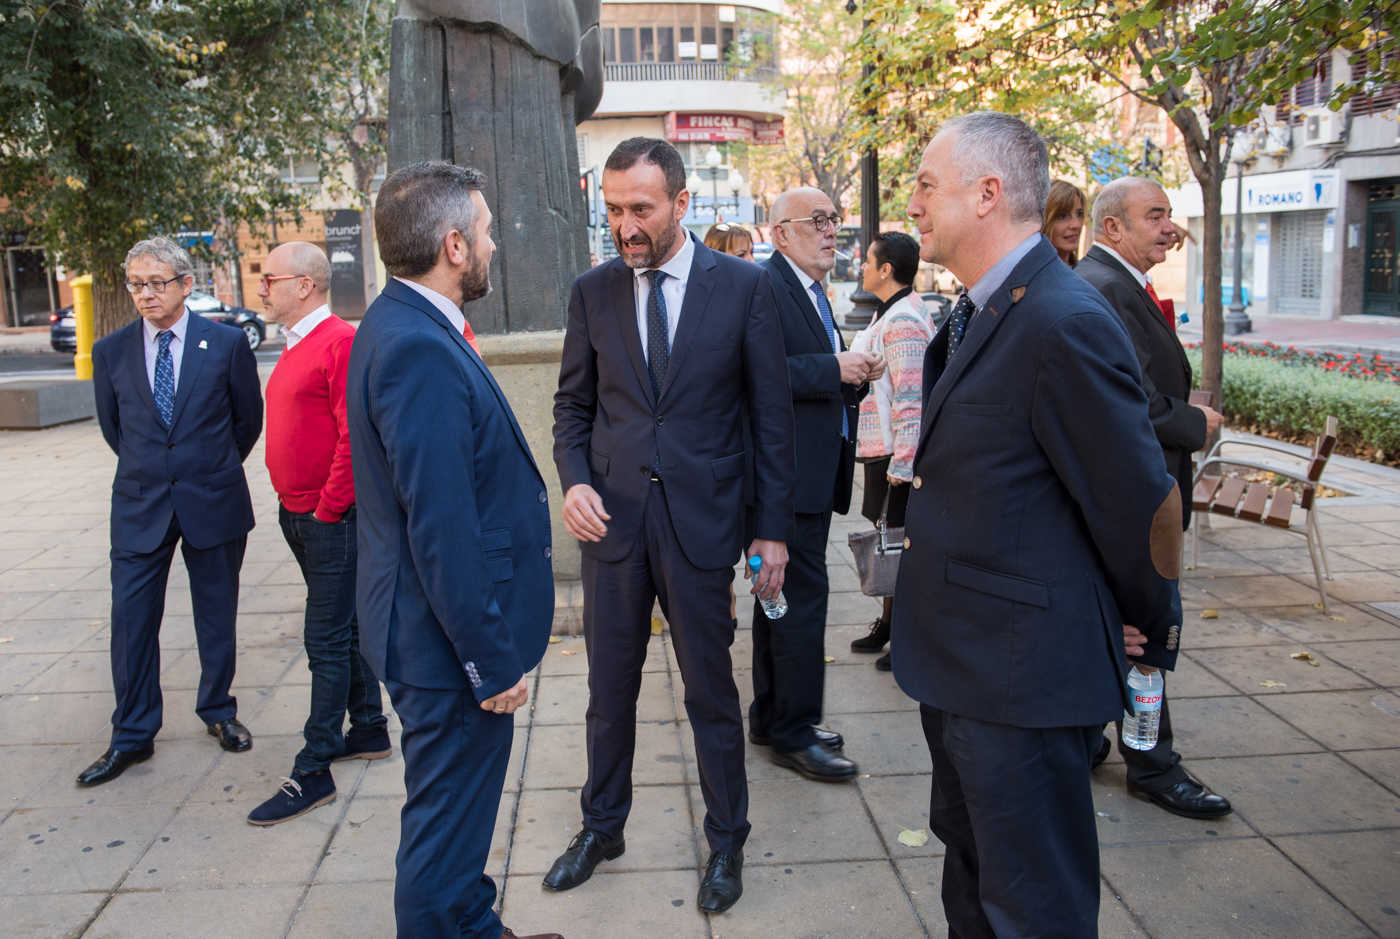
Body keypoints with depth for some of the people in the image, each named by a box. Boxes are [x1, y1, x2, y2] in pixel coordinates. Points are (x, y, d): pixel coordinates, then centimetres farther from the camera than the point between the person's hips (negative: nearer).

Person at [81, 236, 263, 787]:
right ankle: (132, 737, 15)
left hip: (213, 503, -1)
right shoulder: (110, 352, 2)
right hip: (139, 508, 1)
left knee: (217, 617, 11)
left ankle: (219, 711, 29)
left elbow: (248, 417, 6)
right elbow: (112, 427, 15)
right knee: (131, 621, 2)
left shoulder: (226, 343, -4)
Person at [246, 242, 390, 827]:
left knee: (328, 641, -3)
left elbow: (355, 434, -21)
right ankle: (369, 731, 31)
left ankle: (313, 773, 3)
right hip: (298, 514, 9)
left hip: (332, 519, -9)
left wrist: (327, 509, -17)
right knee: (343, 630, 17)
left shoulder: (341, 343, -16)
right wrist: (290, 503, 14)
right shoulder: (295, 347, 14)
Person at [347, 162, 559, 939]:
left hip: (444, 632, 11)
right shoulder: (420, 351, -25)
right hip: (450, 641, -11)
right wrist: (491, 661, -20)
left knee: (456, 809, 26)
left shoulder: (403, 326, 7)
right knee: (447, 823, 7)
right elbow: (441, 530, -26)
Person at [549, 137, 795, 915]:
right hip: (611, 521, 3)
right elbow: (573, 404, 11)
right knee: (610, 689, 15)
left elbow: (772, 415, -2)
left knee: (711, 692, 10)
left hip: (701, 523, -2)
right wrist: (575, 480, -7)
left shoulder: (745, 286, -4)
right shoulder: (593, 292, 3)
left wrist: (774, 529, -4)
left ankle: (727, 842, 30)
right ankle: (602, 827, 37)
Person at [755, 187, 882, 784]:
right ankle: (792, 731, 8)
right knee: (803, 595, -5)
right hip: (789, 471, -10)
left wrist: (857, 376, 4)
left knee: (783, 593, 17)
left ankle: (771, 716, 29)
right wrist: (834, 369, -23)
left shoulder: (813, 292, 19)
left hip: (813, 472, 10)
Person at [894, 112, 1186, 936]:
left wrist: (1155, 630, -4)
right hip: (961, 661, 9)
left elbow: (1142, 501, -18)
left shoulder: (1065, 323, -23)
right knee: (972, 869, 27)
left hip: (1024, 676, -9)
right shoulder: (980, 314, 9)